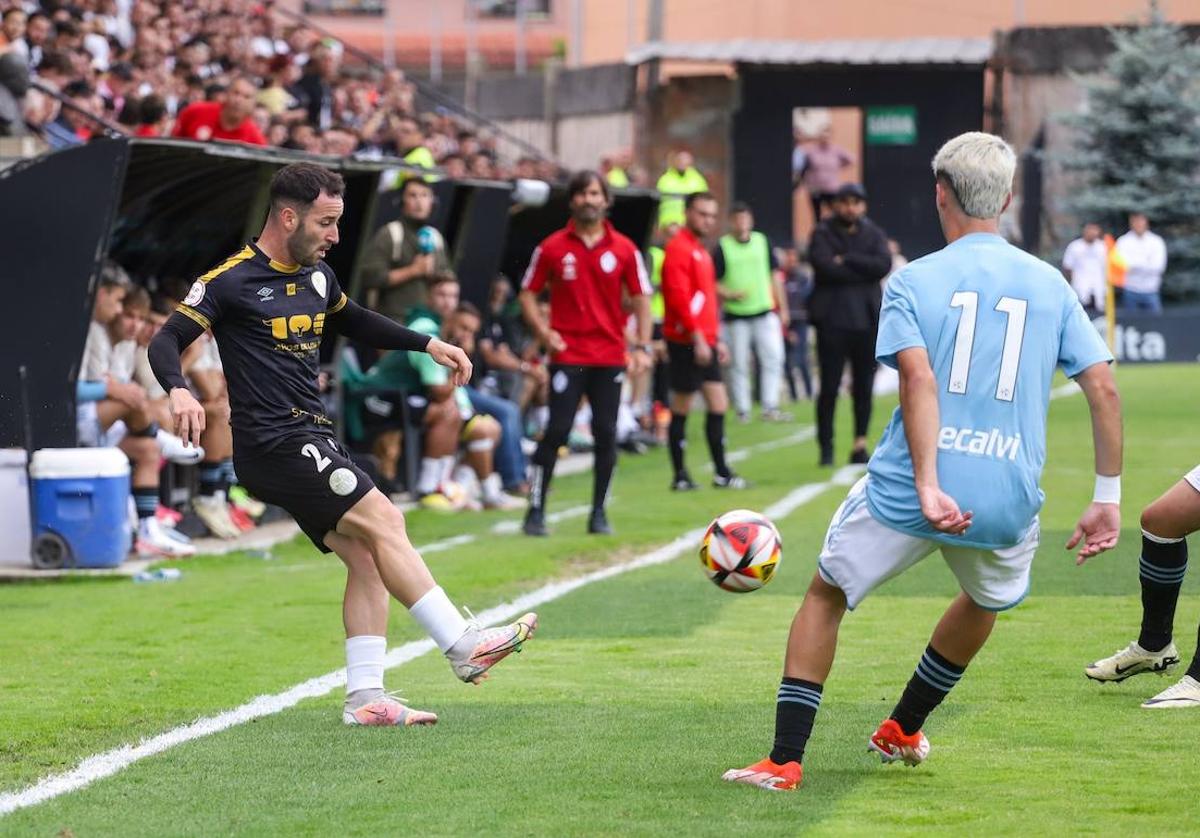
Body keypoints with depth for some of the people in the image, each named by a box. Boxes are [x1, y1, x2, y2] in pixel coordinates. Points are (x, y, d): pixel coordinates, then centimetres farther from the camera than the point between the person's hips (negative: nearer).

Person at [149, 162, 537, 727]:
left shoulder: (316, 276, 14)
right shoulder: (230, 281, -9)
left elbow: (354, 322, 34)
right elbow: (166, 342, -13)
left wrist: (429, 345, 27)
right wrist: (178, 390, -34)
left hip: (311, 440, 9)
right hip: (272, 444, -9)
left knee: (366, 556, 0)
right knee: (383, 521, -15)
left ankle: (365, 697, 1)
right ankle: (463, 646, -14)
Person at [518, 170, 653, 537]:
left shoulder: (624, 249, 3)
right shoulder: (551, 248, 0)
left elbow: (641, 297, 7)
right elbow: (528, 293, 7)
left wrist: (642, 347, -2)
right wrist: (543, 331, -8)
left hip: (610, 356, 2)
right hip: (567, 354, -2)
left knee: (606, 434, 2)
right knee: (557, 431, -8)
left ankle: (599, 513, 12)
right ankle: (536, 510, -2)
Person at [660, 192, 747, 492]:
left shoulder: (700, 250, 18)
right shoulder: (679, 248, -11)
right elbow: (679, 297, -19)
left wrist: (716, 340, 20)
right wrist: (697, 338, -21)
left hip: (704, 342, 9)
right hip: (686, 342, -9)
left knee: (719, 404, 7)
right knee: (682, 408, -3)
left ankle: (722, 472, 12)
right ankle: (680, 476, 3)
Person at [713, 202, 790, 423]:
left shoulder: (762, 241, 9)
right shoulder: (722, 248, -1)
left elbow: (775, 276, 14)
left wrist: (782, 308, 12)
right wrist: (730, 295, -18)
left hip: (766, 312, 3)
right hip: (736, 316, -3)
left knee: (773, 358, -7)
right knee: (739, 365, 1)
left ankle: (770, 408, -3)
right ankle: (742, 410, 9)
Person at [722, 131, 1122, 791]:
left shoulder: (912, 281, 0)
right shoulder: (1049, 284, 8)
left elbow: (919, 379, -16)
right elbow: (1103, 388, 2)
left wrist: (927, 489, -23)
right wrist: (1106, 499, 6)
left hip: (905, 492, -2)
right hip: (1007, 502, 2)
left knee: (825, 596, 19)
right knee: (985, 601, 34)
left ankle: (784, 760, 10)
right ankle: (902, 731, 45)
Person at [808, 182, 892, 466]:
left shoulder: (873, 235, 11)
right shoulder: (823, 234, 3)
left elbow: (883, 265, -7)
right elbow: (825, 266, -15)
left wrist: (847, 261, -11)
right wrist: (862, 271, -9)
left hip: (867, 318, 3)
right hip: (832, 318, -3)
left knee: (864, 386, 5)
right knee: (829, 386, -3)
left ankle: (860, 444, 12)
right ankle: (826, 448, 2)